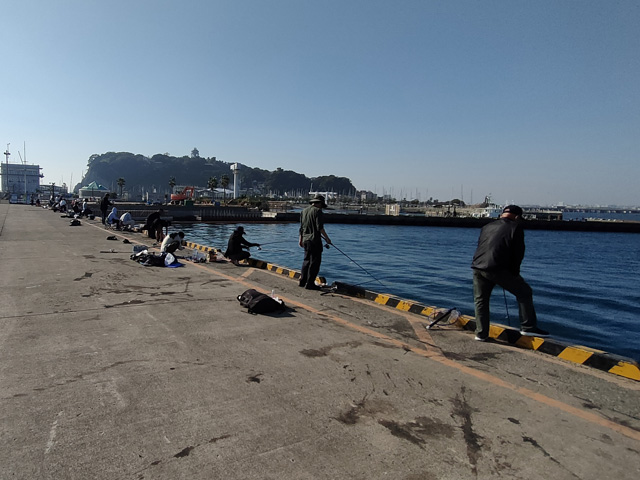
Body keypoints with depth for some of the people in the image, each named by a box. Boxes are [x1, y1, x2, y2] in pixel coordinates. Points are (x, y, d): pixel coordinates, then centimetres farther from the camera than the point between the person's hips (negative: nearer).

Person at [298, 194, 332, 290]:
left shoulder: (304, 211, 14)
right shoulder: (317, 211, -10)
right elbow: (320, 227, -16)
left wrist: (300, 239, 27)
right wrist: (327, 238, -8)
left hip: (305, 240, 8)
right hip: (315, 240, -8)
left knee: (307, 260, 17)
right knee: (315, 262, -2)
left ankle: (302, 281, 20)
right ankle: (310, 284, -2)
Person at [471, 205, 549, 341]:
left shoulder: (487, 227, 22)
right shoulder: (516, 227, 6)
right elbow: (518, 252, 2)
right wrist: (514, 272, 14)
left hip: (478, 267, 5)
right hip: (498, 269, -5)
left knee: (480, 300, 16)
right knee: (524, 292, 10)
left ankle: (481, 334, 18)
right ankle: (528, 327, 11)